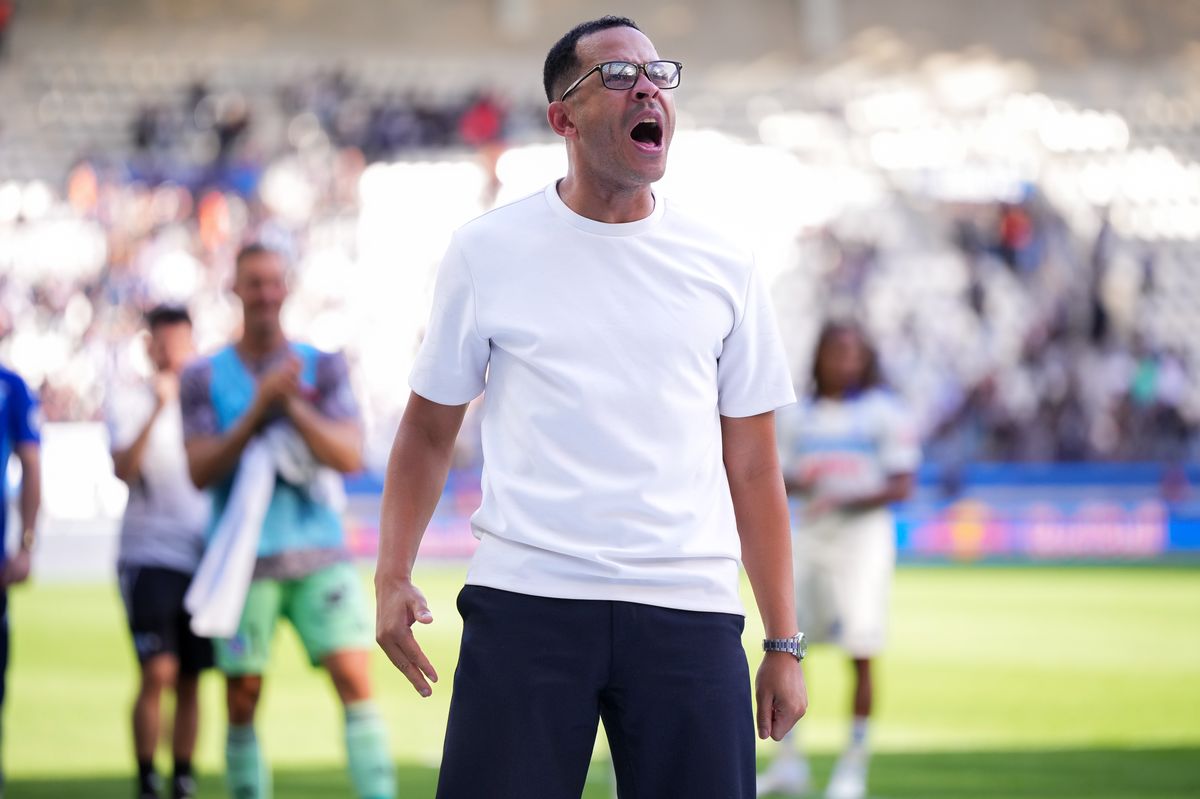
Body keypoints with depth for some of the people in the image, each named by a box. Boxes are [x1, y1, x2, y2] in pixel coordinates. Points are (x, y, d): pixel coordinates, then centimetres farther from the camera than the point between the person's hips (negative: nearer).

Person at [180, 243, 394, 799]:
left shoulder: (322, 368, 7)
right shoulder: (205, 378, 5)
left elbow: (351, 457, -3)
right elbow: (200, 471, -5)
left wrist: (292, 406, -16)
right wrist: (260, 406, -15)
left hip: (319, 556, 0)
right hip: (245, 560, 0)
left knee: (355, 679, -12)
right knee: (243, 703, 1)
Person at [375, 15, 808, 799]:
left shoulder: (722, 266, 8)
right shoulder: (487, 250, 5)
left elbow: (753, 467, 10)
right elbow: (430, 429, 9)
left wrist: (785, 644, 5)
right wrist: (392, 575, -5)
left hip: (690, 613, 1)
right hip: (526, 600, -1)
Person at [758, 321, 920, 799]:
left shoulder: (883, 414, 0)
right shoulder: (798, 417, 13)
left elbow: (901, 486, -6)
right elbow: (777, 481, 14)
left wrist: (843, 502, -18)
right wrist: (799, 482, -10)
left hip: (863, 532, -4)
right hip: (809, 537, 4)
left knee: (861, 655, -6)